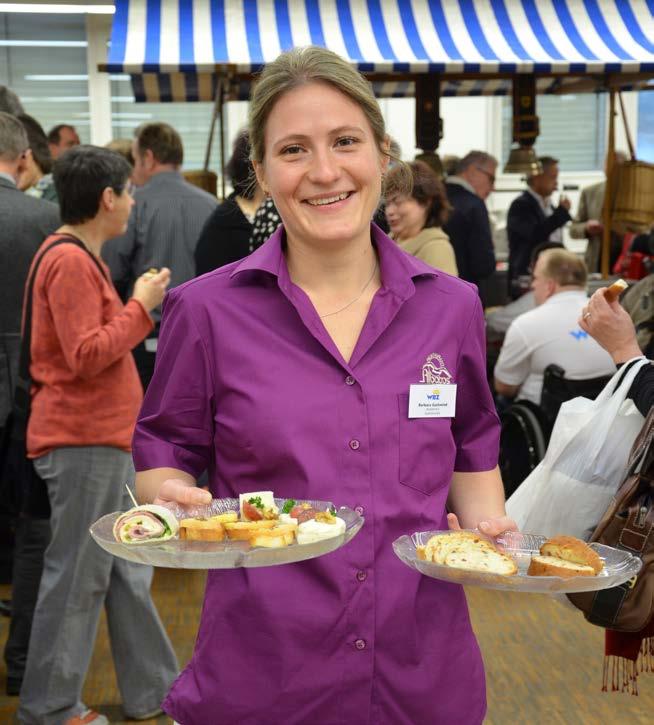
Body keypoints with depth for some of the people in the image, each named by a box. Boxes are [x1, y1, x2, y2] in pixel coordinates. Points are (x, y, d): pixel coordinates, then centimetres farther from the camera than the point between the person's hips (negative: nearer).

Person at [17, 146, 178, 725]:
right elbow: (86, 355, -21)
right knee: (78, 575, 0)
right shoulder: (69, 261, -15)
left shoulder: (79, 257, 16)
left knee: (127, 570, 15)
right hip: (82, 440, -10)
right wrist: (142, 306, -13)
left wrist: (138, 306, 8)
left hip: (103, 437, 10)